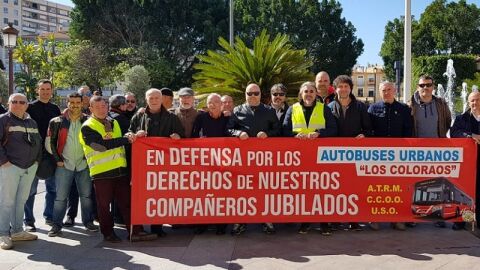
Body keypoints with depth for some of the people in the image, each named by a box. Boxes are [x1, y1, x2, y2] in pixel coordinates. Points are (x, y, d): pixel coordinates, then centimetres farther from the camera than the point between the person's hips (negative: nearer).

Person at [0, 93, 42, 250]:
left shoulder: (32, 123, 15)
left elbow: (38, 141, 23)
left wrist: (37, 159, 13)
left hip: (30, 167, 6)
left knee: (21, 200, 12)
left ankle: (17, 231, 22)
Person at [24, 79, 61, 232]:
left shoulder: (55, 109, 11)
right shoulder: (30, 108, -2)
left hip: (51, 154, 4)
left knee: (52, 187, 10)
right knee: (31, 189, 2)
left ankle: (49, 216, 23)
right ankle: (29, 221, 11)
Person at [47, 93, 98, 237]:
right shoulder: (58, 122, 2)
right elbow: (51, 142, 3)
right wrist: (58, 160, -4)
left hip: (83, 164, 1)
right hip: (64, 165, -1)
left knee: (86, 195, 7)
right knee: (61, 197, 1)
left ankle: (88, 222, 19)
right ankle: (56, 225, 9)